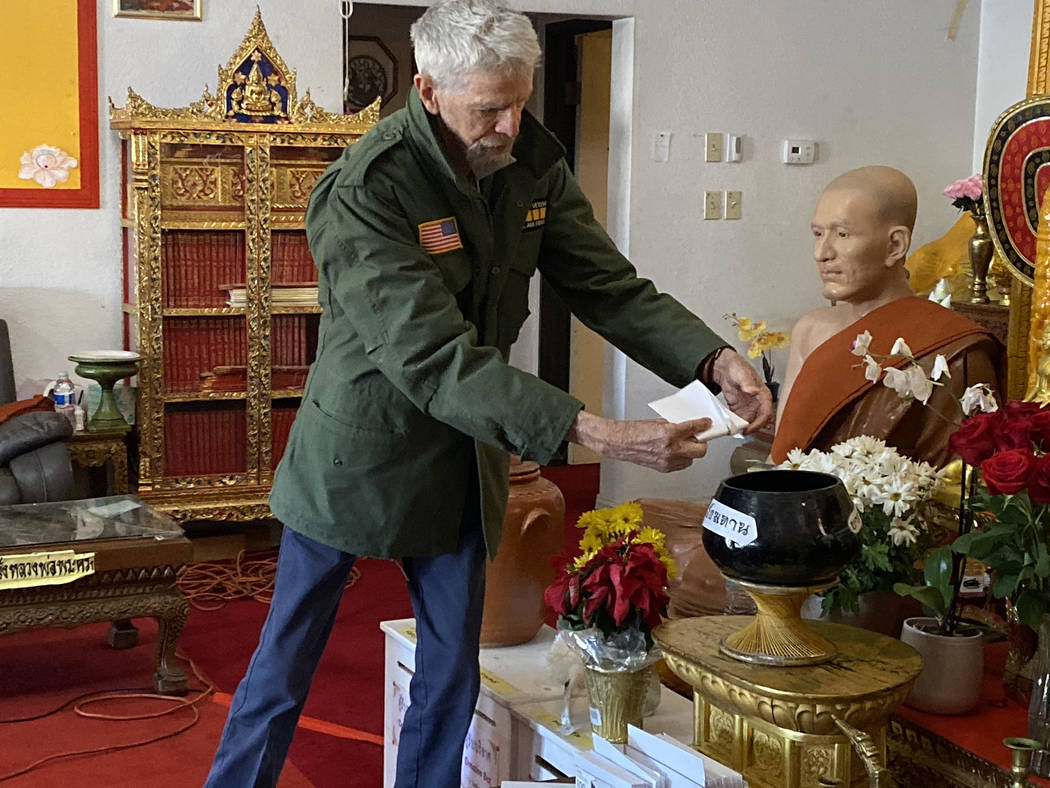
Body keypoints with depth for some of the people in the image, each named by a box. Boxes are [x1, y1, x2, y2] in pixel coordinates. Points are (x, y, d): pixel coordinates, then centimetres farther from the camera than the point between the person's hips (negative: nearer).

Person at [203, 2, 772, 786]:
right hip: (359, 455, -5)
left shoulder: (534, 165, -6)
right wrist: (591, 431, -40)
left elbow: (614, 288, -4)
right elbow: (436, 361, -33)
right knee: (285, 669, 7)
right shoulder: (362, 193, -26)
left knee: (453, 677, 14)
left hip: (464, 459, 6)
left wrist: (714, 359, -22)